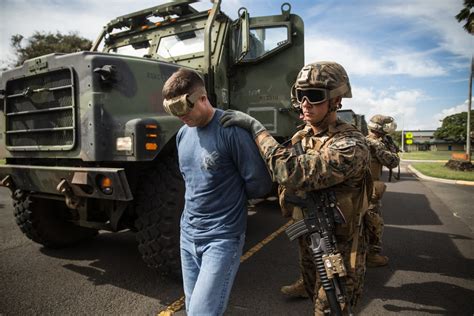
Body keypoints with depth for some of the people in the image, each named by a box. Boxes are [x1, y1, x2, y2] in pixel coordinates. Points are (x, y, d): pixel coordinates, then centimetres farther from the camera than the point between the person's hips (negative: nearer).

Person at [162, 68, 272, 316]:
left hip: (222, 238, -7)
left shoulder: (231, 130, -18)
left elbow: (260, 185, -13)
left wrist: (229, 194, 1)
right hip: (187, 234, 7)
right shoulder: (183, 133, 6)